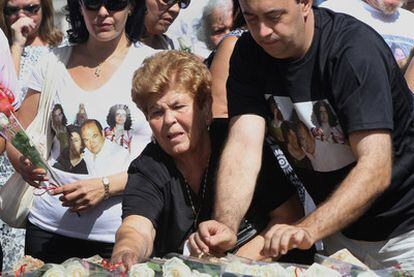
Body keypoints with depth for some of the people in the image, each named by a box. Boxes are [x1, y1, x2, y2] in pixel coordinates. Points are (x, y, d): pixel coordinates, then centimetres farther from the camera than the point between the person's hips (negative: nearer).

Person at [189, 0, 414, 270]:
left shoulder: (355, 49, -27)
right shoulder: (250, 53, -9)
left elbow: (376, 169, -34)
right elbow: (244, 145, -20)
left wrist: (308, 230, -46)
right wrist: (226, 225, -37)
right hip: (338, 226, 5)